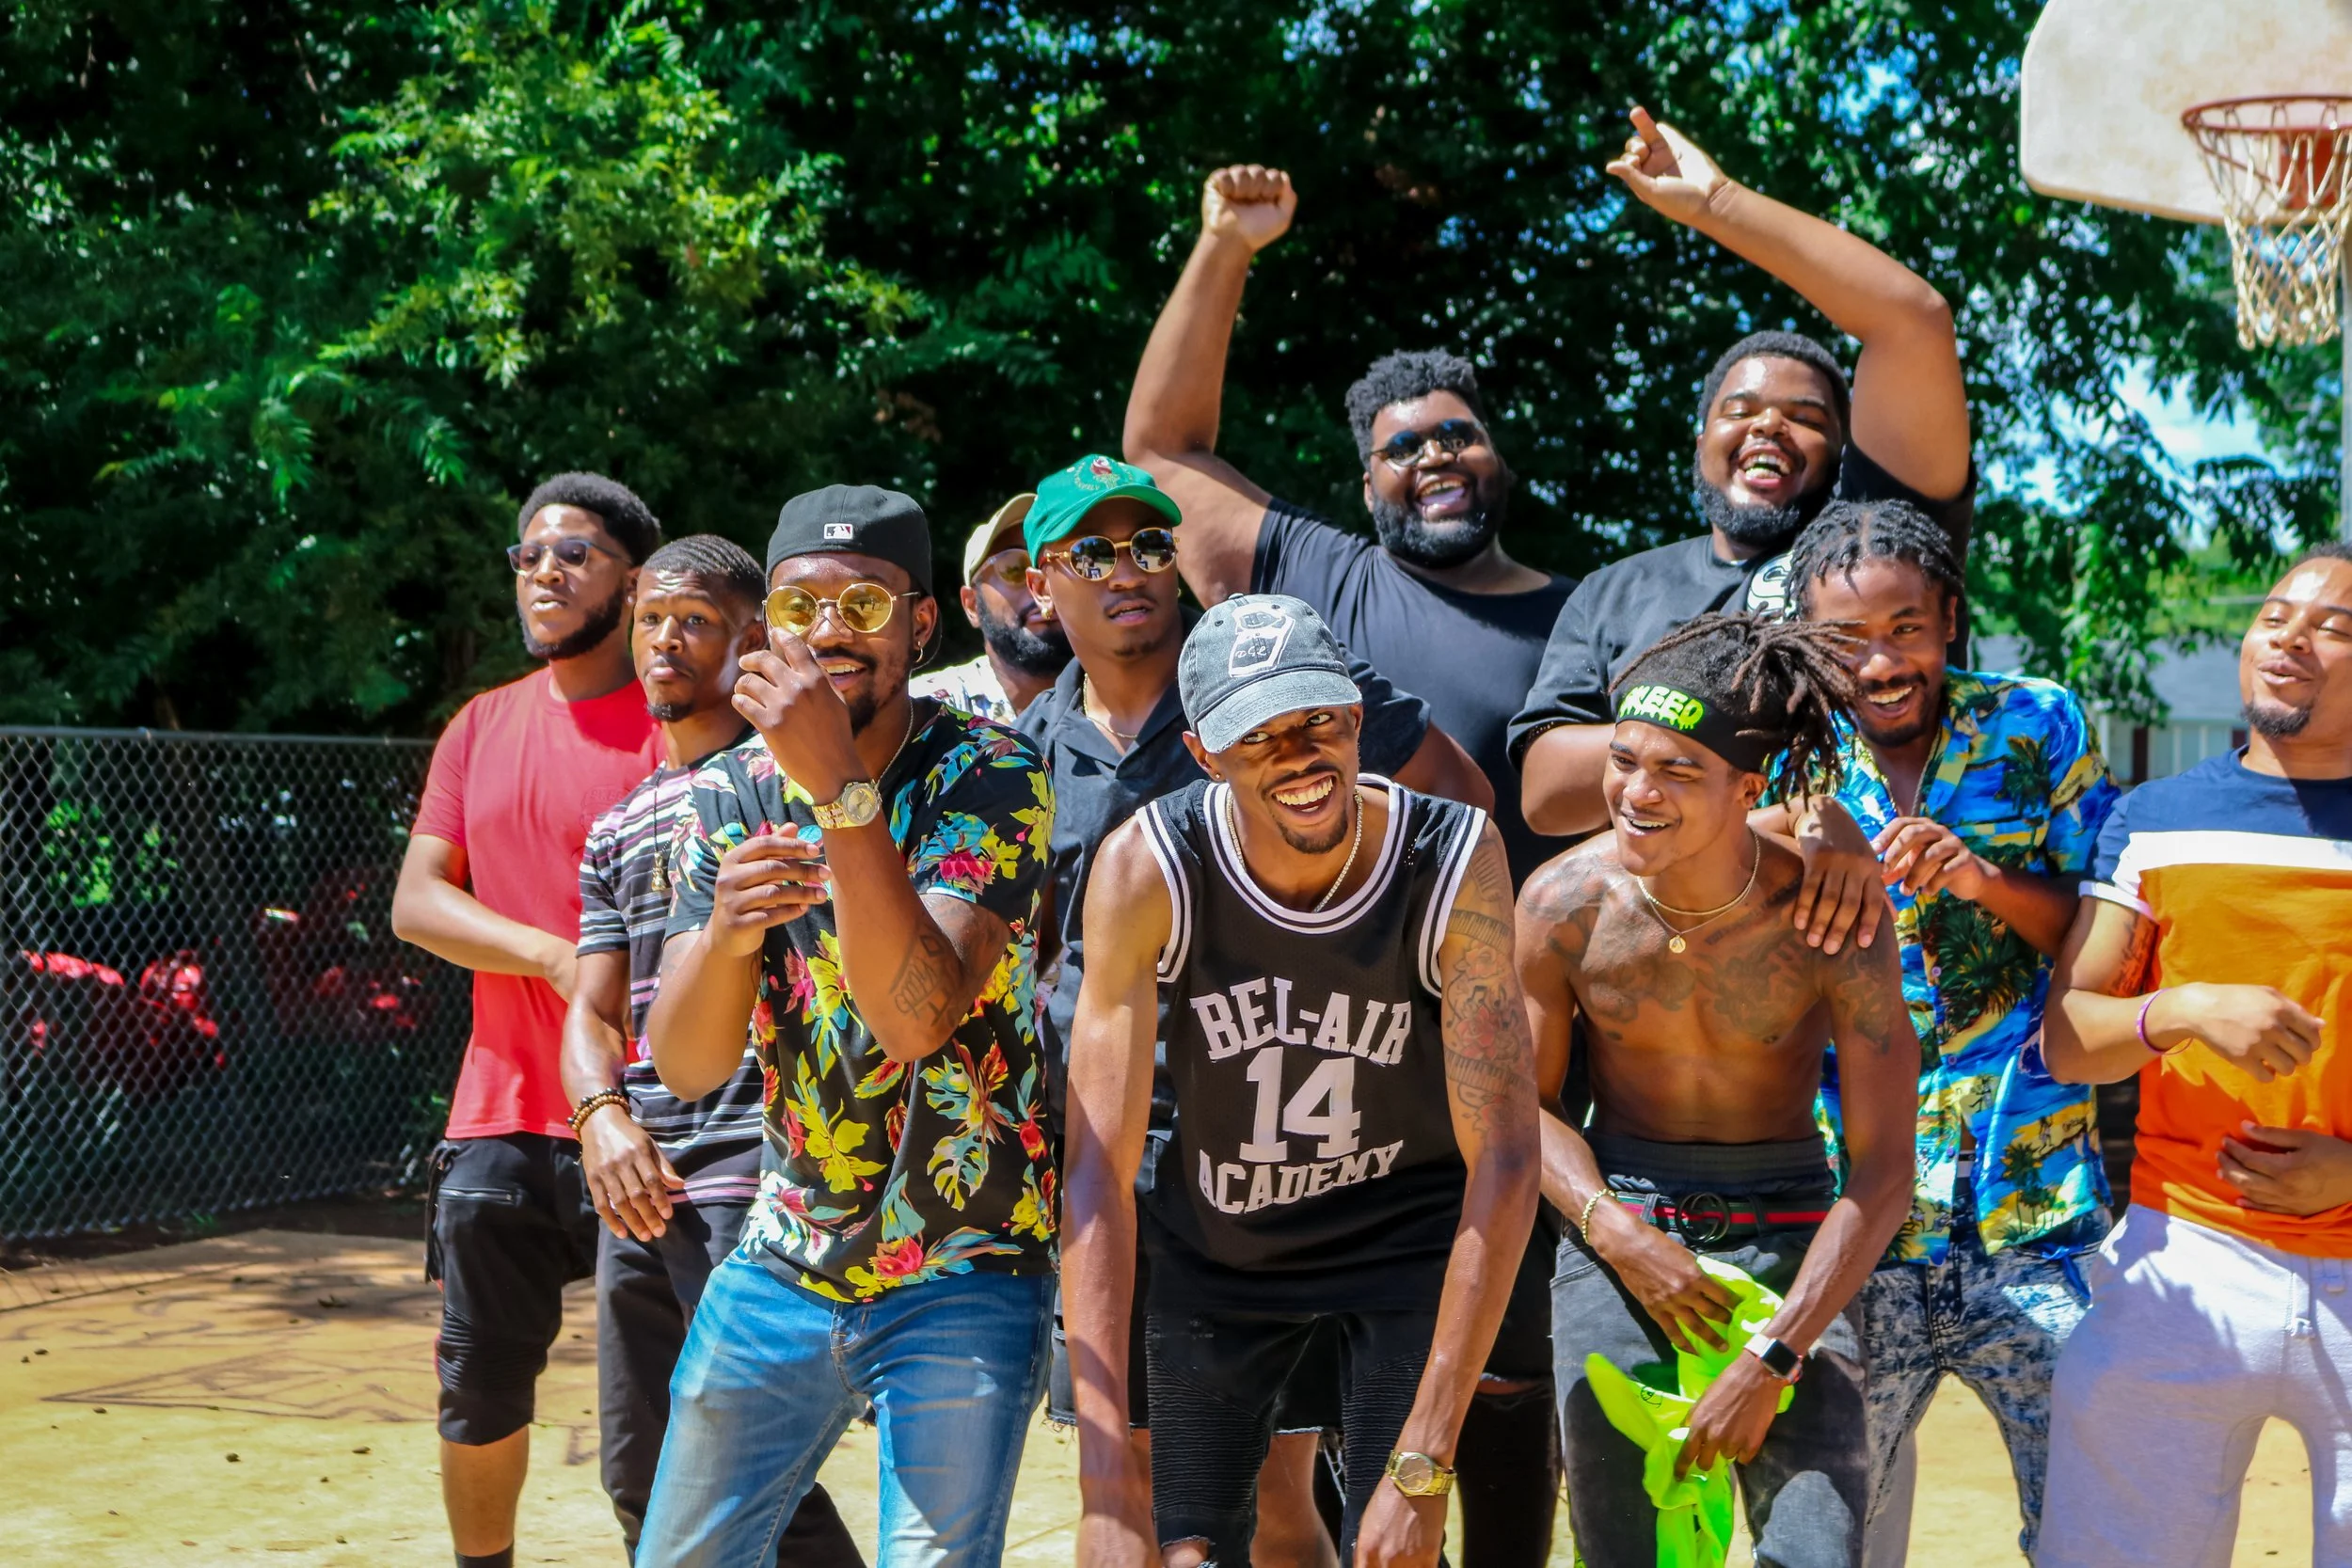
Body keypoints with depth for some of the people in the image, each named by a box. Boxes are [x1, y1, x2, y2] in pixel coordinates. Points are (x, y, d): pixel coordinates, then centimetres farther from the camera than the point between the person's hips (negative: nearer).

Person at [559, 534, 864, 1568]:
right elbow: (594, 1010, 14)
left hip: (746, 1170, -7)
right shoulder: (617, 833, 21)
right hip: (641, 1179, 7)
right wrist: (603, 1116, -7)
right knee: (640, 1476, 12)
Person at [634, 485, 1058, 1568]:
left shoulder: (989, 778, -13)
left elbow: (914, 1017, -27)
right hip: (782, 1265, 5)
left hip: (963, 1283, -4)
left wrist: (841, 786, -34)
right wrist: (721, 937, -28)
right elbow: (684, 1066, -7)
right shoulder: (730, 795, 0)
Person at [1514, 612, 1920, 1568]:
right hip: (1616, 1219, 1)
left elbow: (1882, 1171, -13)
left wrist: (1772, 1361, -17)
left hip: (1787, 1233, -1)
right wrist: (1615, 1232, -13)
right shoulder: (1564, 902, -11)